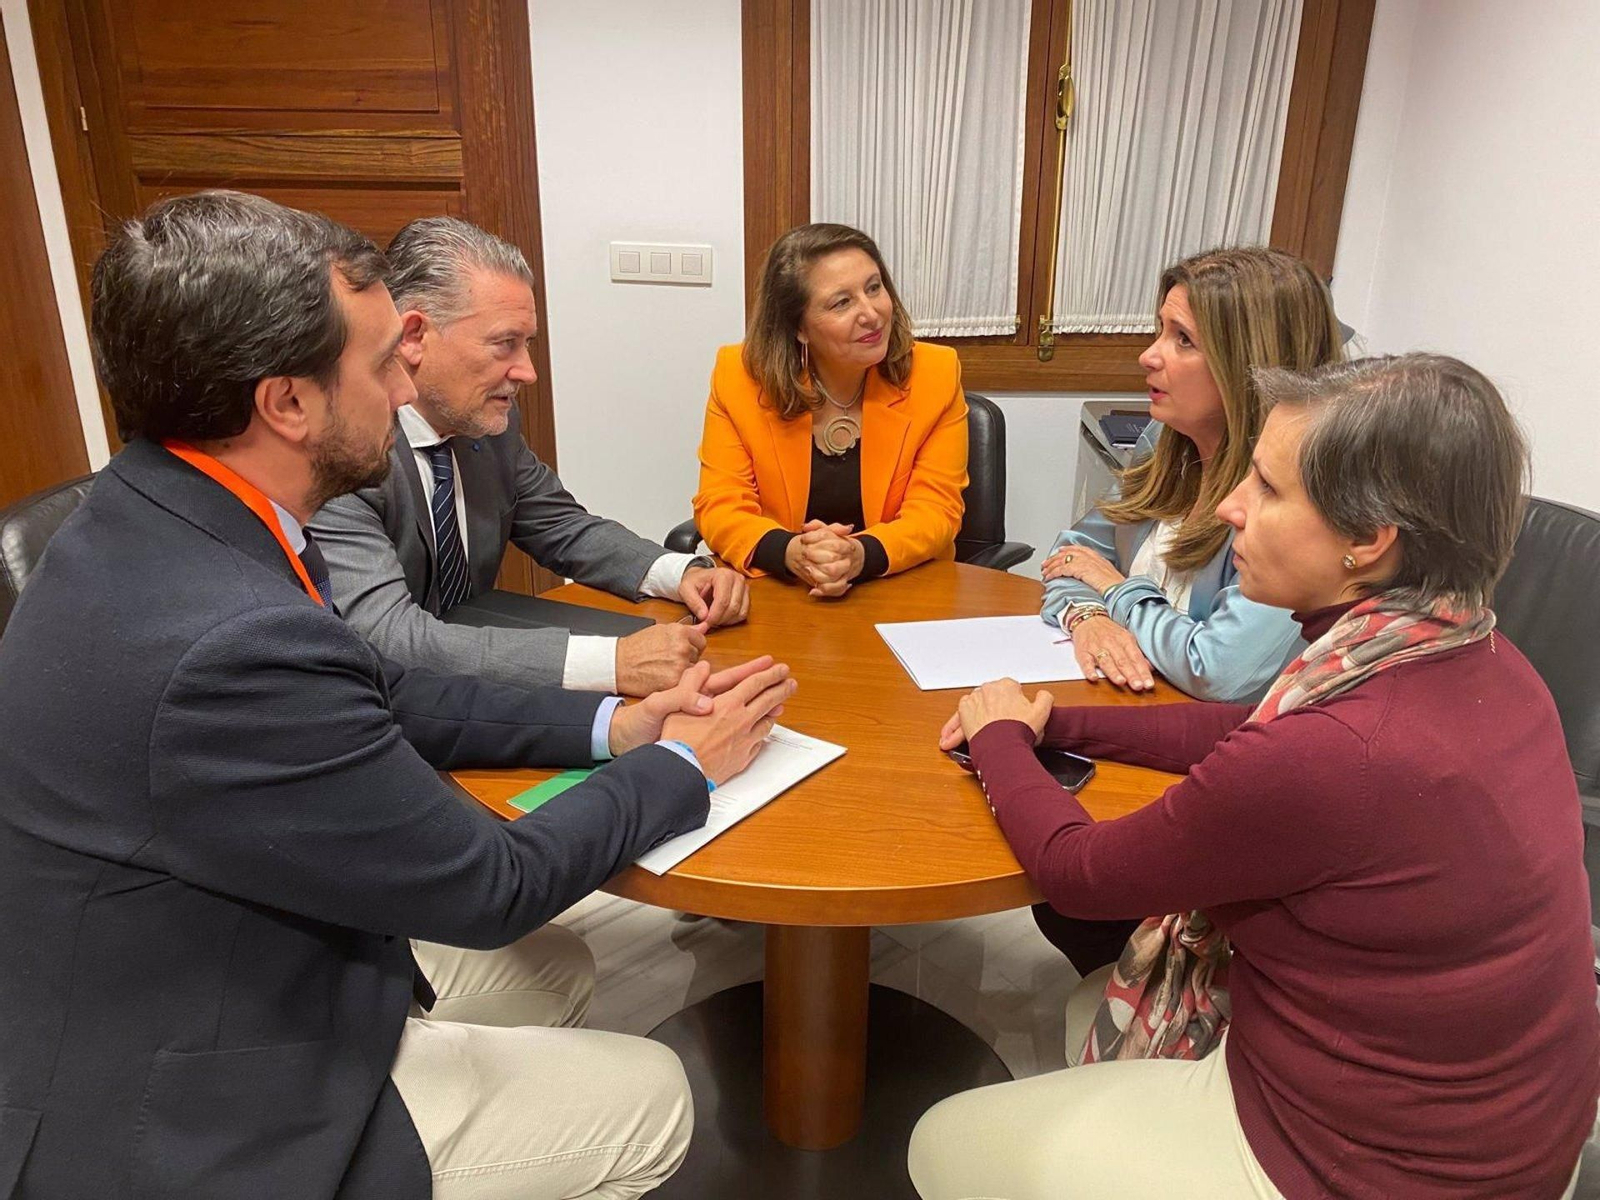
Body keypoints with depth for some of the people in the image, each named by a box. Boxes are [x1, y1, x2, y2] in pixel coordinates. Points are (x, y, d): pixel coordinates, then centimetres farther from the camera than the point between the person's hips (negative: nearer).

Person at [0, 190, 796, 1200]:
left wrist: (612, 724, -1)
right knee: (651, 1098, 4)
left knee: (560, 968, 18)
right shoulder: (226, 644, -36)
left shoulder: (159, 515, -7)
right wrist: (684, 765, -9)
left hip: (211, 979, 8)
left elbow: (384, 701, 4)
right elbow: (490, 886, -24)